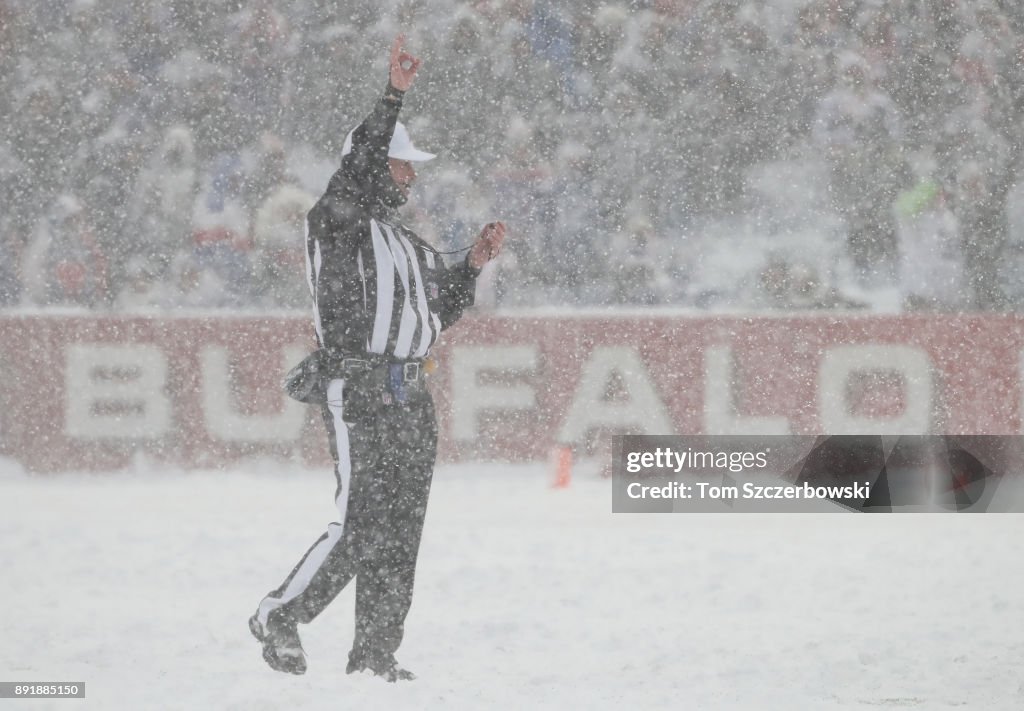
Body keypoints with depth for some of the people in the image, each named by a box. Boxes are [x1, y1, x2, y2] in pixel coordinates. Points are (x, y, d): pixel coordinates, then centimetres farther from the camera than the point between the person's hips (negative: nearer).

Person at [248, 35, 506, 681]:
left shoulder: (408, 242, 21)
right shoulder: (336, 222, -3)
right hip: (359, 393, -8)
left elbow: (438, 313, 26)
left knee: (400, 532, 4)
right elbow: (360, 164, -20)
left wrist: (473, 266, 13)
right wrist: (393, 98, -26)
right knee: (360, 526, -13)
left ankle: (376, 652, 8)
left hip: (411, 397, 8)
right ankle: (281, 616, 3)